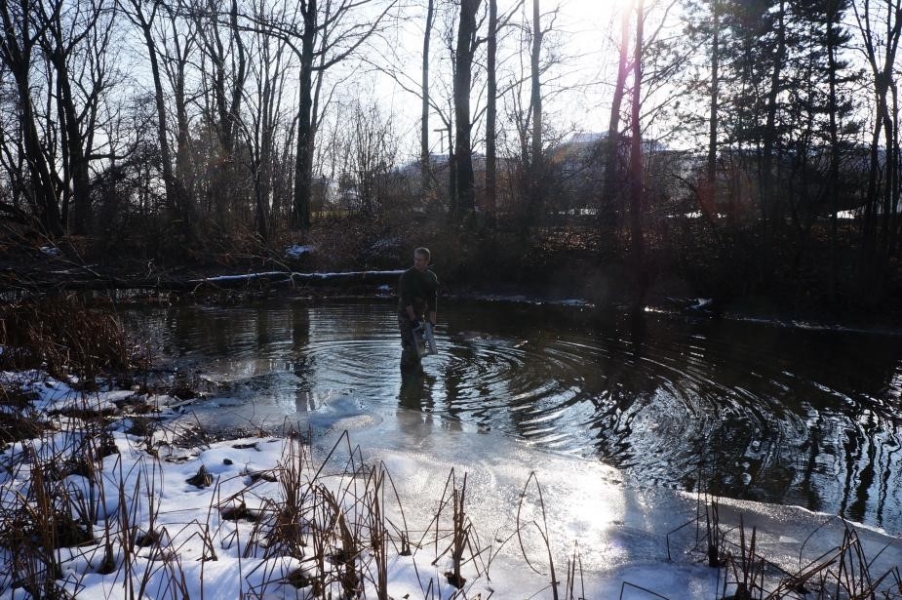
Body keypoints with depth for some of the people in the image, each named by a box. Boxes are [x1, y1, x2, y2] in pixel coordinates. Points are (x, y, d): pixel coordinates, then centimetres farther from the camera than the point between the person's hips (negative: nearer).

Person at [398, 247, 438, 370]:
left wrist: (432, 321, -5)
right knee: (409, 346, -12)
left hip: (420, 315, 6)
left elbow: (433, 301, 1)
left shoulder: (432, 277, 2)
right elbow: (406, 300, -19)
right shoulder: (407, 276, -15)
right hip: (406, 315, -6)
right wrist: (413, 319, -21)